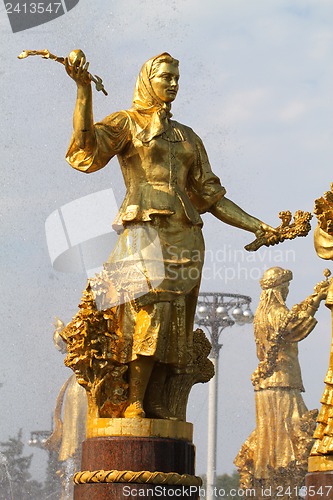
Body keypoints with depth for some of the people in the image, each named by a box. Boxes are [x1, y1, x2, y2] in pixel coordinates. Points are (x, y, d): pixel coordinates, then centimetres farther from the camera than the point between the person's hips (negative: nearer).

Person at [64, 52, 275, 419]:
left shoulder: (187, 137, 24)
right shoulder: (126, 123, 9)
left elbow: (210, 196, 23)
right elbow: (86, 152, -12)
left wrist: (258, 227, 16)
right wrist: (84, 91, -21)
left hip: (184, 235, 6)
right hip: (146, 229, -5)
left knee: (174, 320, -3)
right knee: (152, 311, -19)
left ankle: (154, 402, -4)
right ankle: (134, 402, -19)